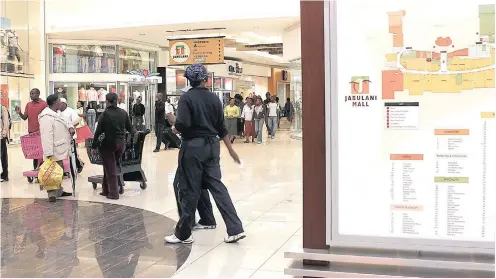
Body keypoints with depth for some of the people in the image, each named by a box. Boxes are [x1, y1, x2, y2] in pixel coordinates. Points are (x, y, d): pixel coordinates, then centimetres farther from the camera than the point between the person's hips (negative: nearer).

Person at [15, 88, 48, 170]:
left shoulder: (44, 104, -6)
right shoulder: (28, 105, 10)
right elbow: (25, 117, 9)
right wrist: (19, 113, -10)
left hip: (41, 132, -5)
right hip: (31, 132, 5)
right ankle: (35, 169, 15)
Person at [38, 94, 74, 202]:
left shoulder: (55, 114, 14)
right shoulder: (47, 117, -20)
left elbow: (64, 123, 26)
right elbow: (47, 136, -25)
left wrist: (70, 128, 0)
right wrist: (49, 153, -29)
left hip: (60, 150, 10)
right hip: (54, 152, -10)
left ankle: (59, 191, 29)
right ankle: (52, 194, -3)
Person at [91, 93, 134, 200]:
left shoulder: (105, 114, -11)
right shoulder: (123, 113, 2)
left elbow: (99, 131, -11)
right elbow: (130, 128, 10)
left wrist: (94, 145, -3)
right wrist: (134, 133, 32)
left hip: (108, 143, -4)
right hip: (121, 143, 4)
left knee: (110, 168, 4)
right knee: (110, 166, 19)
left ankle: (113, 193, 4)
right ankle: (106, 190, 22)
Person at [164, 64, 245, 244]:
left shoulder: (186, 98, -9)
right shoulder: (214, 99, 7)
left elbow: (183, 123, -21)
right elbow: (221, 127, 10)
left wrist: (175, 129, 1)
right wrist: (230, 149, 17)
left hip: (193, 146, -5)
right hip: (212, 145, 5)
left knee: (190, 189, 2)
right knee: (217, 185, 8)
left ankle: (183, 234, 14)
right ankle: (235, 229, 3)